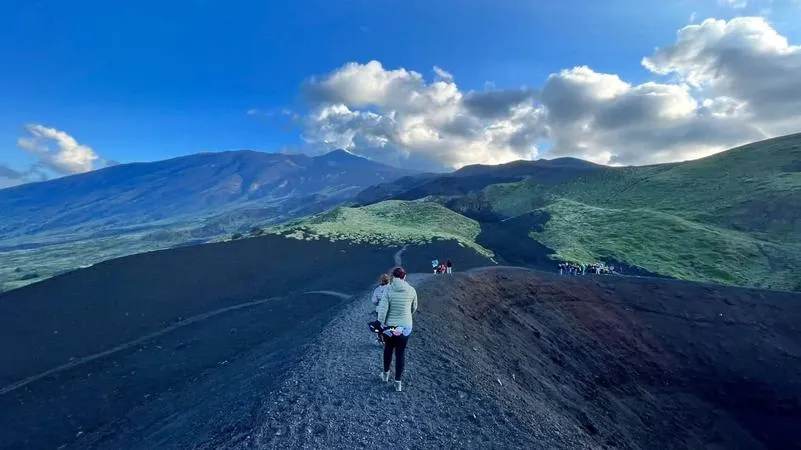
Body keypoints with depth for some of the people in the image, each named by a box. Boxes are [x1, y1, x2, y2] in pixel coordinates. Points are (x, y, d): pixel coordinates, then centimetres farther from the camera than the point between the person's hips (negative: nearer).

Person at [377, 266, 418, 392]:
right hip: (405, 327, 0)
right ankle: (398, 382, 20)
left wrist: (381, 324, -5)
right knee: (401, 353, 14)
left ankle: (385, 374, 41)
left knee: (388, 349, 24)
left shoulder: (388, 290, -14)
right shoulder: (411, 290, -8)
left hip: (389, 326, 0)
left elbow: (382, 309, -17)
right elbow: (414, 308, 7)